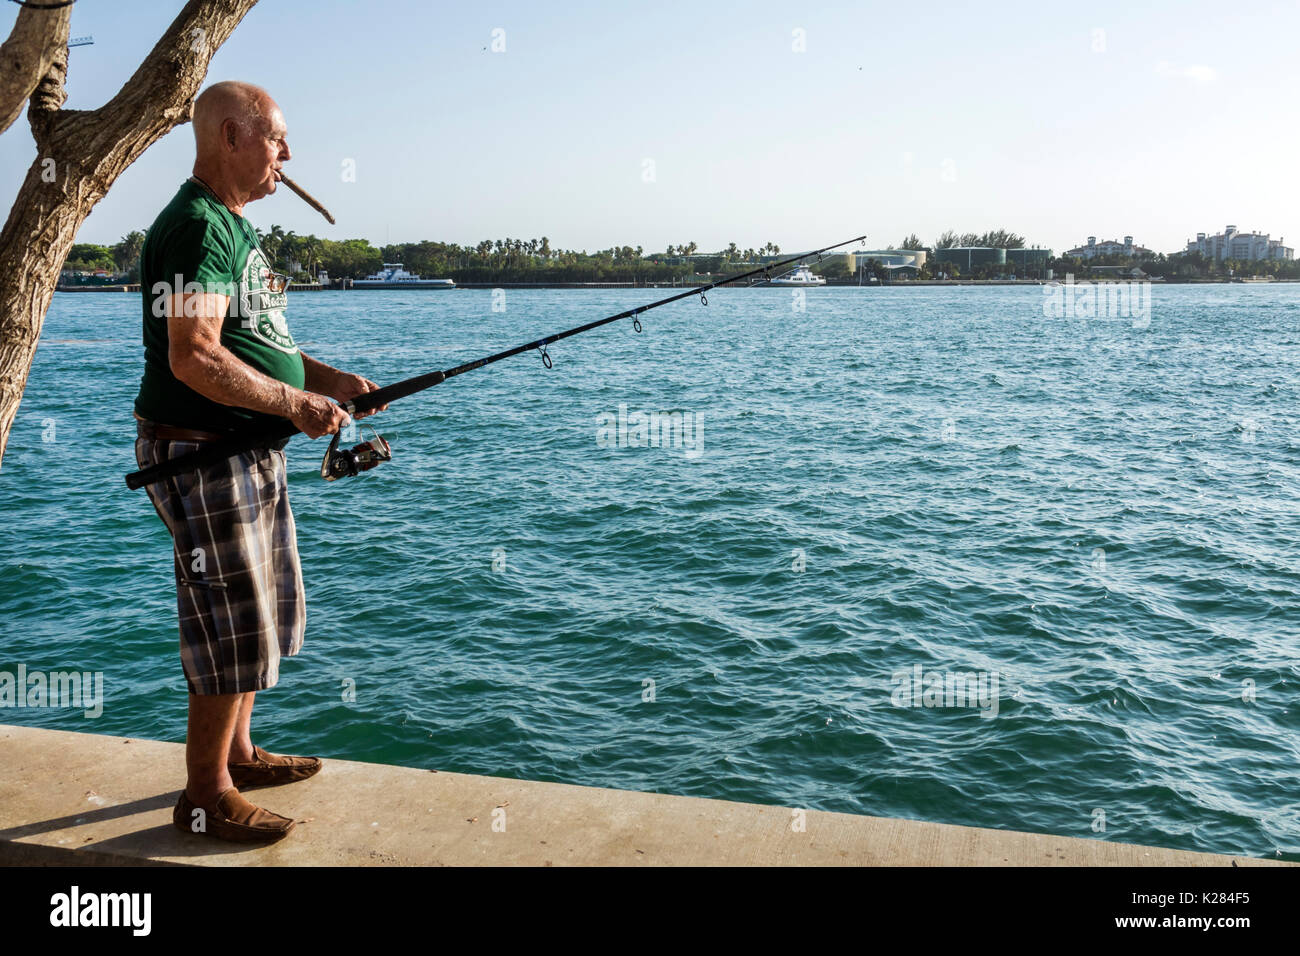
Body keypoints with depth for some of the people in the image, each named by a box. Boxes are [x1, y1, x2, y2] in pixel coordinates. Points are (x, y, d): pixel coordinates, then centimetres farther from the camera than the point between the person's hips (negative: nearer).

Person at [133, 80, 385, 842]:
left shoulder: (233, 225, 16)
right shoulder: (195, 227, -18)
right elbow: (195, 358, -27)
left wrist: (329, 378, 9)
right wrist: (297, 403, -21)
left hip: (251, 454, 11)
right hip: (202, 455, -11)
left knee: (271, 610, 19)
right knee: (233, 627, -4)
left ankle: (238, 752, 34)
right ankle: (206, 796, 11)